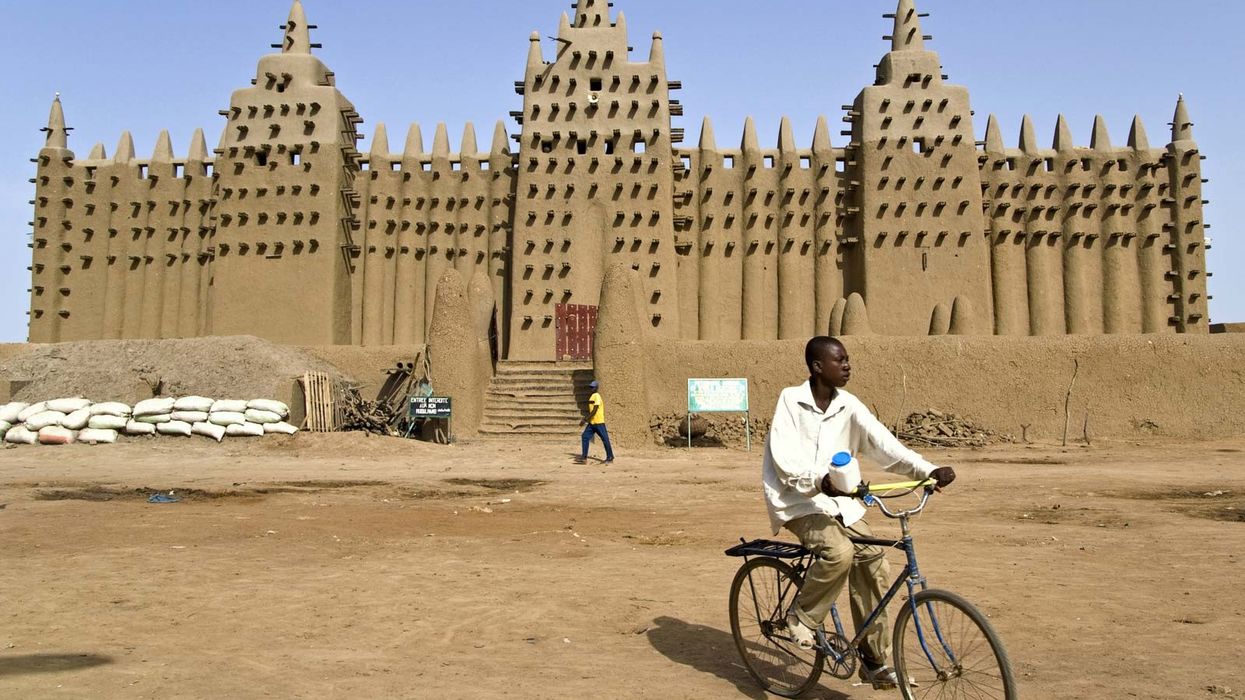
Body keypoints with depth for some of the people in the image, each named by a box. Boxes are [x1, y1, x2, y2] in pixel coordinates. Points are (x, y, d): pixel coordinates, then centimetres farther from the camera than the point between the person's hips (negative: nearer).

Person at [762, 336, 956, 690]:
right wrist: (820, 479, -37)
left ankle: (875, 661, 10)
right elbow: (784, 459, -20)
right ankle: (801, 617, -3)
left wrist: (929, 470, -25)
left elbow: (883, 443, -11)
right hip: (799, 499, -5)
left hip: (840, 501, 5)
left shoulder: (849, 406, -1)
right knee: (839, 552, -29)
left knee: (873, 566, -6)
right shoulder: (791, 400, -12)